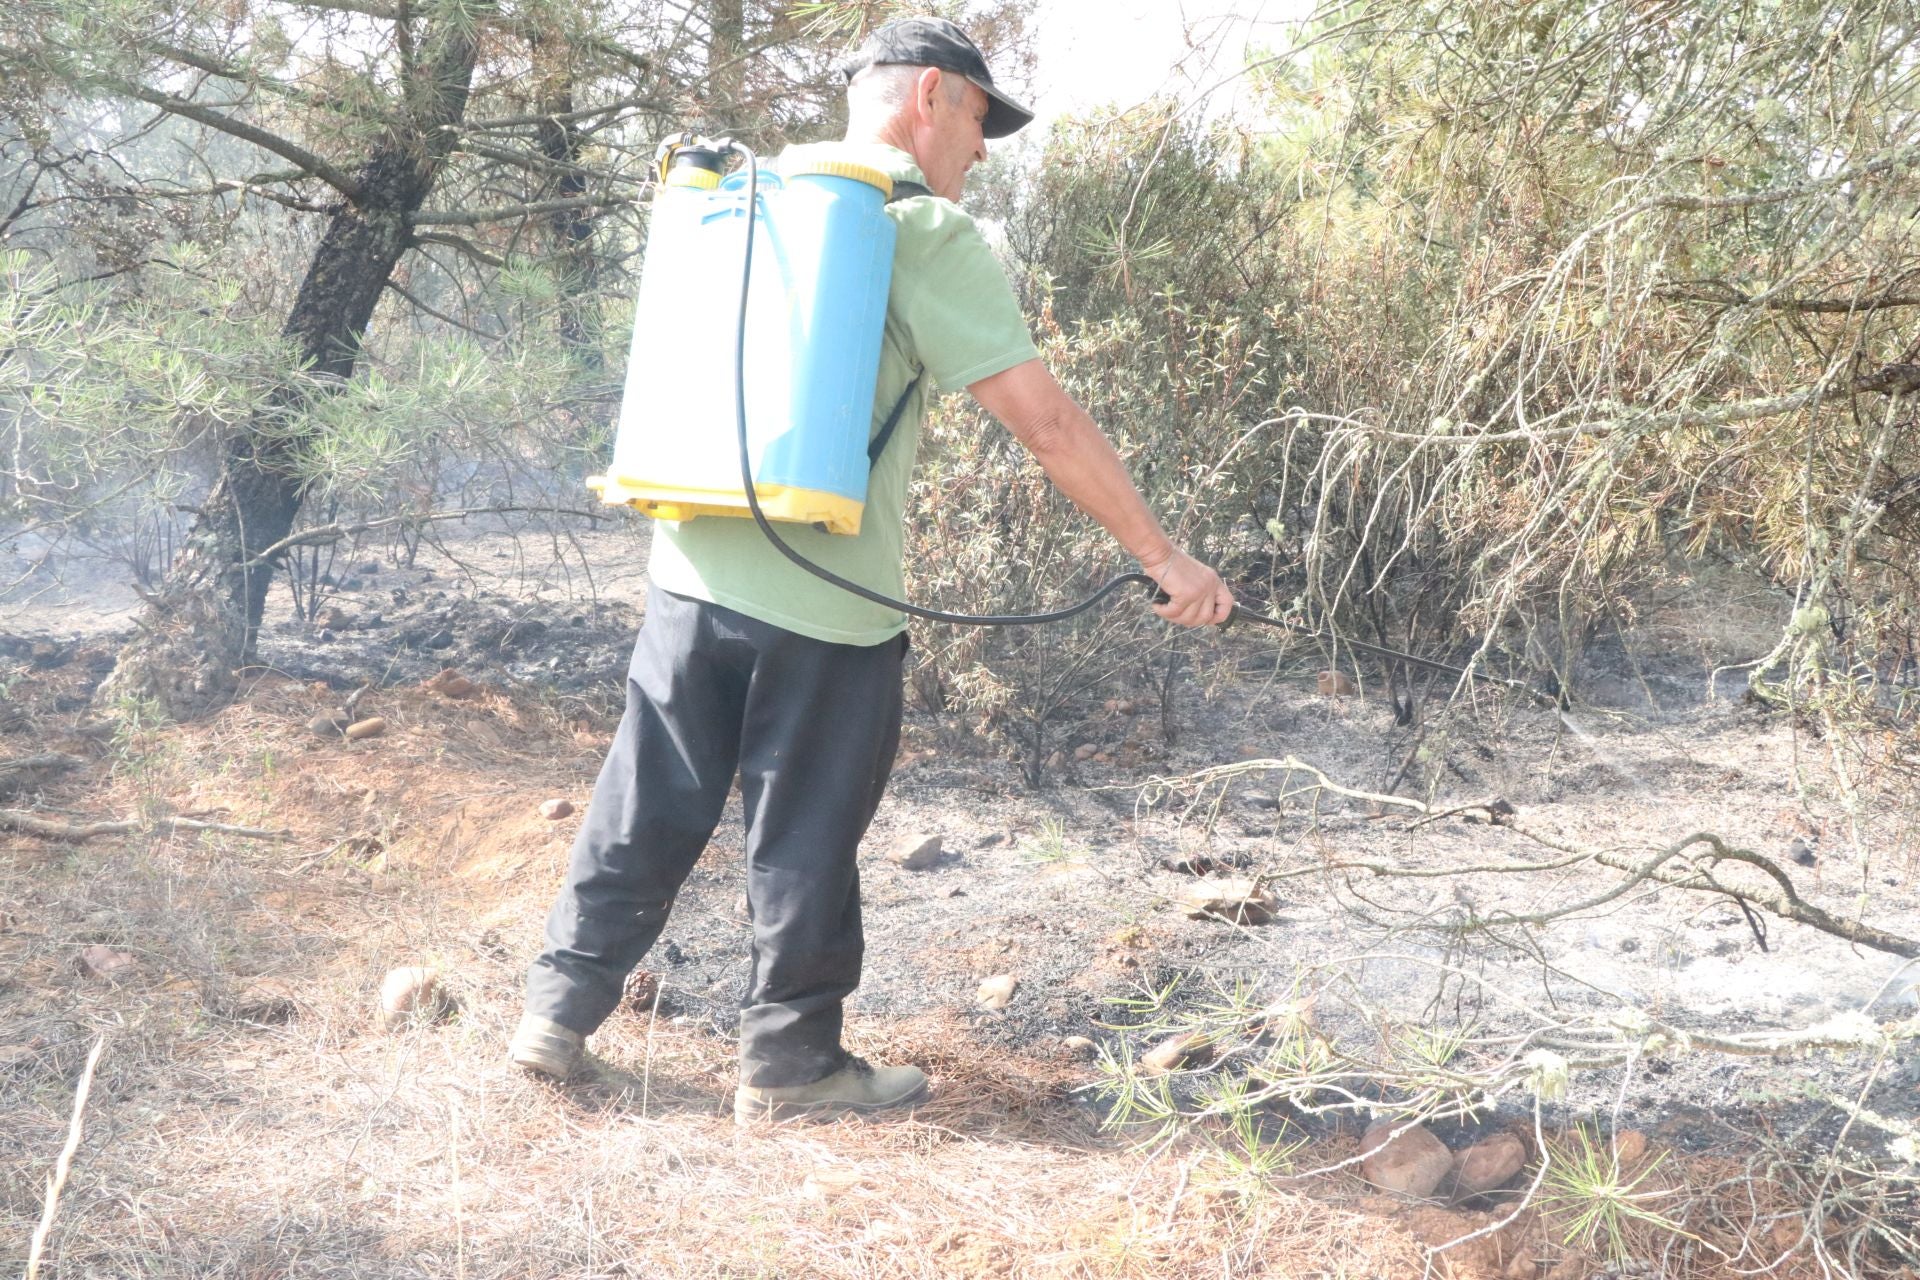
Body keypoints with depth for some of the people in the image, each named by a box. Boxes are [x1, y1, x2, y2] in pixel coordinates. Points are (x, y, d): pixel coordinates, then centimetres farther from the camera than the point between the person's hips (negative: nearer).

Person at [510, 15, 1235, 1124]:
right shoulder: (930, 236, -9)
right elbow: (1047, 421, -13)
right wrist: (1162, 556, -7)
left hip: (694, 570, 6)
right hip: (826, 605, -6)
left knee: (648, 812, 16)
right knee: (807, 841, 7)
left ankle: (560, 1011, 25)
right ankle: (792, 1064, 20)